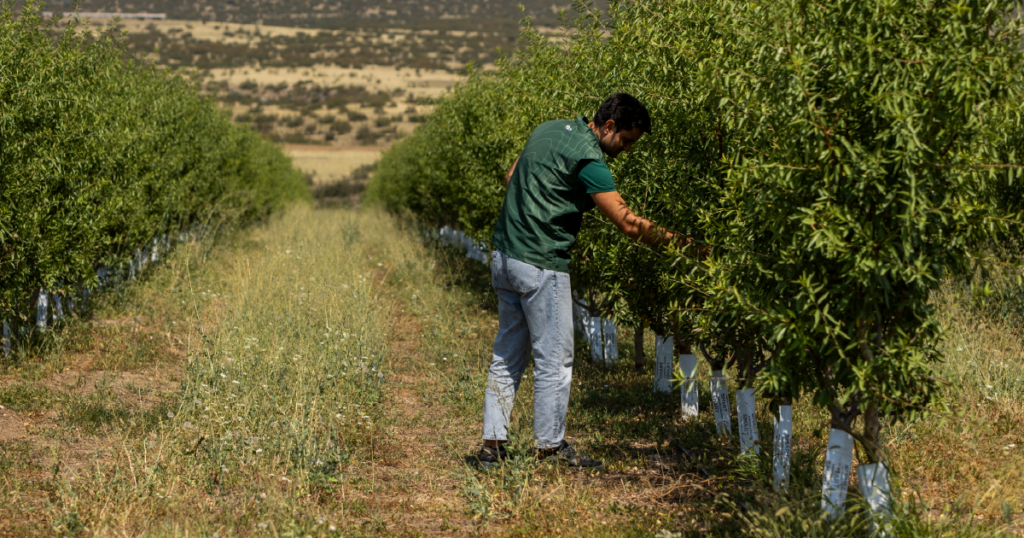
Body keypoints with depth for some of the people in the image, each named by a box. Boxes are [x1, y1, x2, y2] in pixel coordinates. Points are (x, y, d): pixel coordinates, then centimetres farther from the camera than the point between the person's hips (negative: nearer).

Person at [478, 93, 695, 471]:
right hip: (540, 266, -9)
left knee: (508, 355, 14)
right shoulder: (587, 157, -16)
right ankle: (550, 447, 9)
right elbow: (628, 223, -18)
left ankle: (492, 444, 15)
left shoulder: (550, 129, 11)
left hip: (505, 255, 9)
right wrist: (680, 242, -13)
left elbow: (510, 178, 21)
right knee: (554, 359, 1)